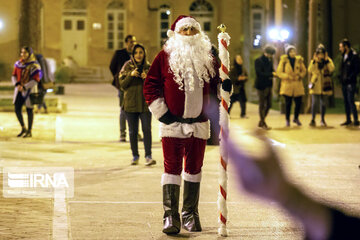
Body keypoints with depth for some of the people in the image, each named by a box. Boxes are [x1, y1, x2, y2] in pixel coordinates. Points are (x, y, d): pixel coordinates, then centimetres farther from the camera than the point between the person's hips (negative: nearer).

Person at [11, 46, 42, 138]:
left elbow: (36, 80, -18)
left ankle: (29, 132, 13)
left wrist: (24, 87, -21)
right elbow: (14, 76, 7)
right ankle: (23, 129, 23)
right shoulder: (18, 64, 3)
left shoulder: (34, 66, -15)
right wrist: (17, 85, -12)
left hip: (29, 90, -6)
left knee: (29, 110, 2)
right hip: (19, 90, 6)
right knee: (17, 110, 4)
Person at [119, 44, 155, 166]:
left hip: (145, 103, 0)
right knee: (132, 131, 6)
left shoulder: (148, 67, 4)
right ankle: (135, 156, 15)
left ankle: (148, 156, -11)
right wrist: (131, 75, -17)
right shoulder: (127, 67, 2)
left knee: (147, 129, -10)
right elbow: (122, 85, -3)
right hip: (130, 103, 0)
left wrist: (147, 78, -15)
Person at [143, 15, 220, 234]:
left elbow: (215, 84, 17)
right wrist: (161, 112, -7)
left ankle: (191, 214, 20)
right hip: (173, 122, -3)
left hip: (199, 124, 3)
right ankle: (171, 217, -3)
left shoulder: (208, 57, 8)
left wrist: (225, 87, -6)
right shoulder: (166, 56, -1)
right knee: (172, 168, -4)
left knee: (194, 168, 10)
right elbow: (151, 84, -1)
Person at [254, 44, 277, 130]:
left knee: (268, 105, 10)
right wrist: (271, 74, -21)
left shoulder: (269, 61, 13)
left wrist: (274, 74, -5)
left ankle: (261, 122, 23)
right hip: (262, 86, -8)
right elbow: (259, 73, -19)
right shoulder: (258, 61, -11)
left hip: (269, 86, 8)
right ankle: (263, 124, 8)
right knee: (262, 105, 0)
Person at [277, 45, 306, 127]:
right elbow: (279, 72, -3)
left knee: (298, 102, 0)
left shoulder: (299, 60, 5)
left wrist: (300, 76, -5)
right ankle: (287, 120, 13)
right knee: (288, 103, -2)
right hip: (287, 85, -3)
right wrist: (287, 76, -14)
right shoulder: (284, 61, -3)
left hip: (298, 85, 3)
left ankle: (296, 118, 22)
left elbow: (303, 70, 15)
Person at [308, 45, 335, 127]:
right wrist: (314, 61, -15)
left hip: (325, 85, 1)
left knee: (323, 103, 5)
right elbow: (310, 70, -10)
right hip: (315, 85, -1)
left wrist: (326, 60, -15)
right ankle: (313, 120, -4)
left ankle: (323, 120, 16)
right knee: (315, 103, -9)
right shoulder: (313, 61, 5)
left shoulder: (328, 61, 5)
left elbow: (332, 69, -13)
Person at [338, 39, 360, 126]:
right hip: (344, 83, 8)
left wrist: (349, 78, -18)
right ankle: (348, 120, 16)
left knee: (351, 101, -11)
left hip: (350, 83, -8)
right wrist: (340, 77, 8)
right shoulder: (344, 56, 15)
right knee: (346, 102, 10)